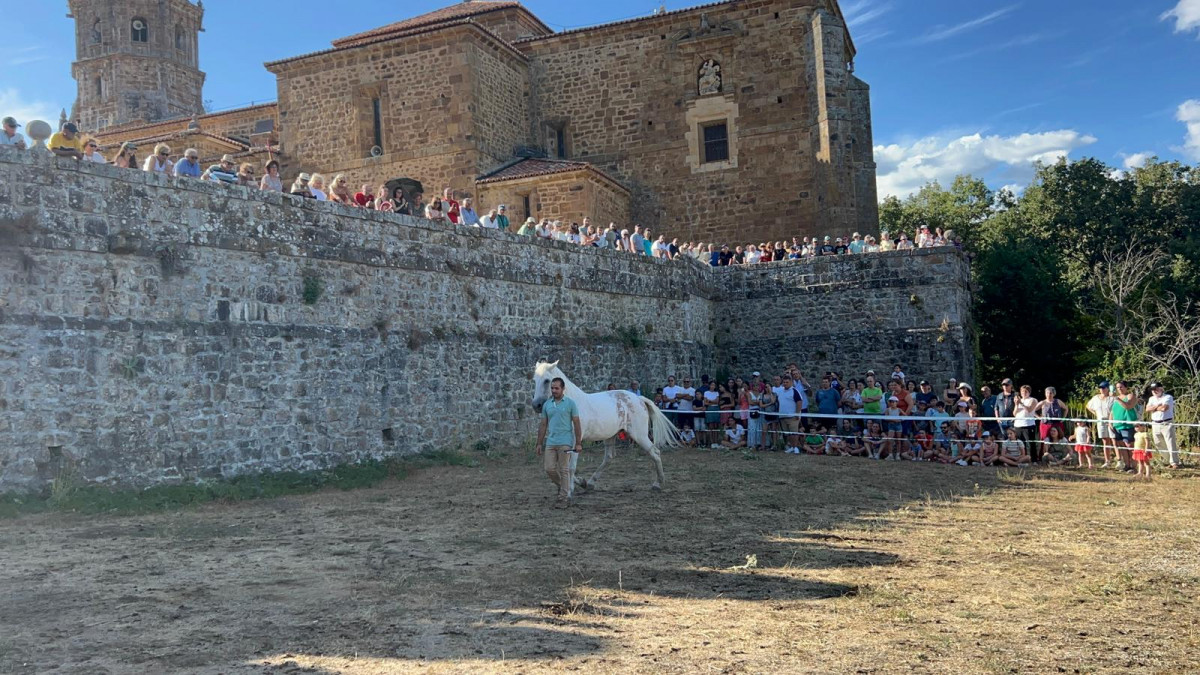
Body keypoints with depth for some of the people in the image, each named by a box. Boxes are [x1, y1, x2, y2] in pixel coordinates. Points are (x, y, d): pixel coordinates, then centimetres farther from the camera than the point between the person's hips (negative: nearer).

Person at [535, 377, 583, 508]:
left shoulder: (570, 403, -3)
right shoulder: (546, 405, 9)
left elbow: (577, 424, -4)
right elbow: (543, 425, 12)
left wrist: (578, 443, -9)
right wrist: (539, 443, 8)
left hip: (565, 443, -5)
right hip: (550, 442, 5)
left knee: (564, 470, -3)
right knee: (549, 469, 2)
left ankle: (564, 498, 5)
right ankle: (564, 487, 26)